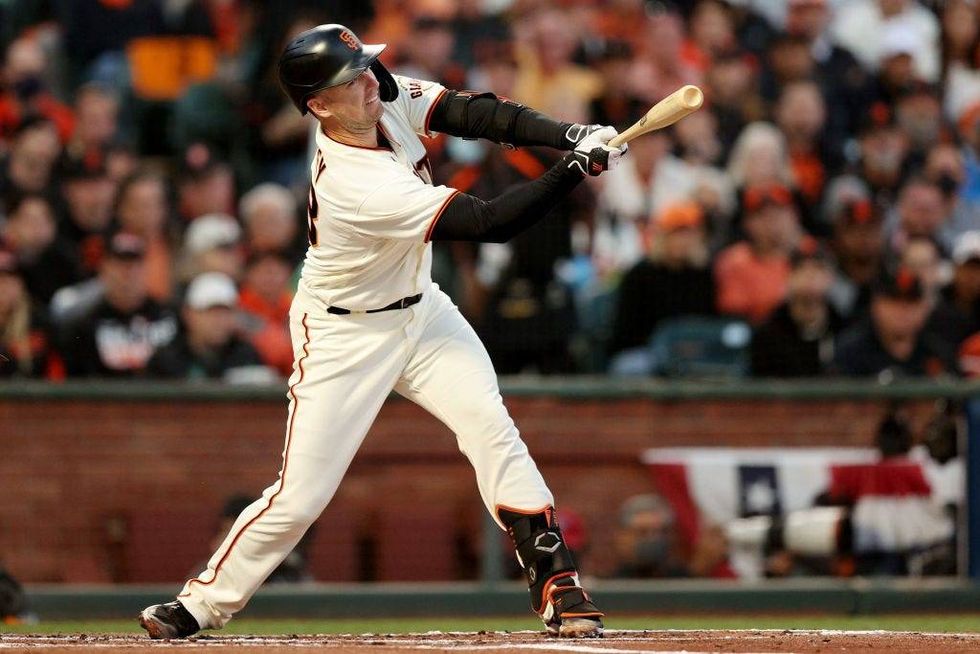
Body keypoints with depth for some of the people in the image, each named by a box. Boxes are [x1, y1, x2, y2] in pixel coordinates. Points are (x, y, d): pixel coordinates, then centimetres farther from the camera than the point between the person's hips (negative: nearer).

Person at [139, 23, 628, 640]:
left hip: (421, 311, 7)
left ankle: (556, 585, -10)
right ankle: (205, 602, 12)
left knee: (490, 425, -11)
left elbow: (475, 113, -13)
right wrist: (576, 168, -37)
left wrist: (570, 134, -29)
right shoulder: (353, 184, -34)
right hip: (345, 335, -7)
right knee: (300, 496, -6)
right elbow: (487, 222, -34)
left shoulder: (386, 95, -13)